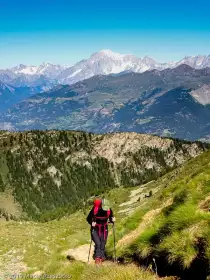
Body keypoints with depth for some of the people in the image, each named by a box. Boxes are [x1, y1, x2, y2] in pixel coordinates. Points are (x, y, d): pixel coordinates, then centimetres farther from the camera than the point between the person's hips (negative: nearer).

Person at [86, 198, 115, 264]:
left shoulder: (109, 210, -14)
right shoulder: (94, 210, -22)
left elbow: (111, 218, 5)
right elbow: (88, 218, -8)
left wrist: (112, 220, -17)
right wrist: (92, 223, -27)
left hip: (104, 229, 3)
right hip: (95, 229, -3)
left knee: (103, 244, 4)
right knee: (98, 243, -15)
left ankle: (101, 258, 15)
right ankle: (97, 258, -4)